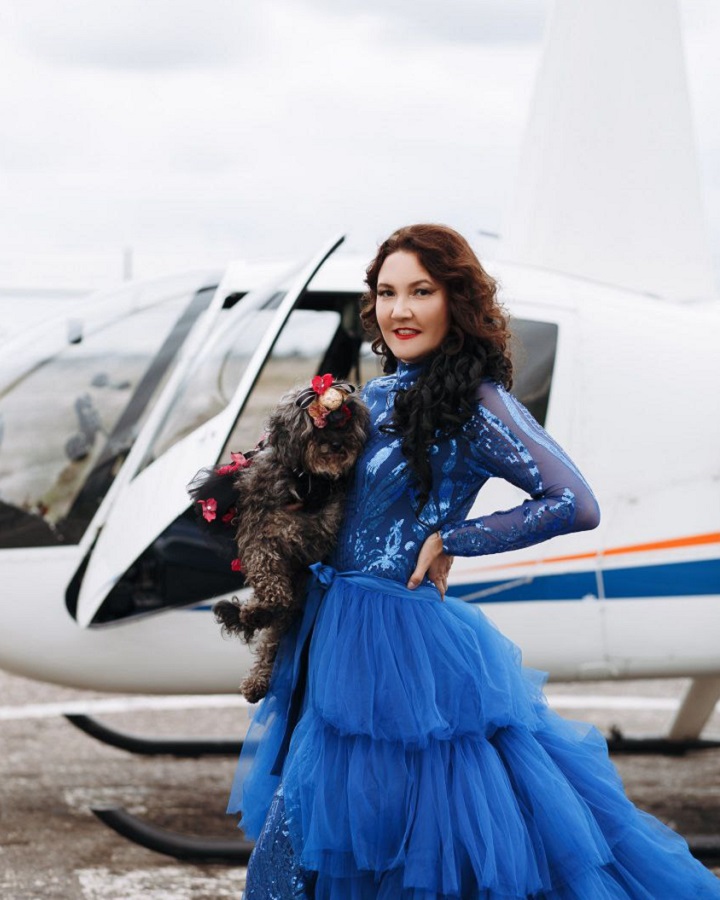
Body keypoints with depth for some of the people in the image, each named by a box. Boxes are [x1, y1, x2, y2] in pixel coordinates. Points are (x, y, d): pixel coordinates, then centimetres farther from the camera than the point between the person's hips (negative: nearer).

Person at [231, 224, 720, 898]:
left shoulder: (476, 404, -12)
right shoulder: (380, 398, 10)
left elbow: (574, 505, -21)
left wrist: (448, 542, -14)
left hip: (402, 641, -8)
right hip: (334, 634, 8)